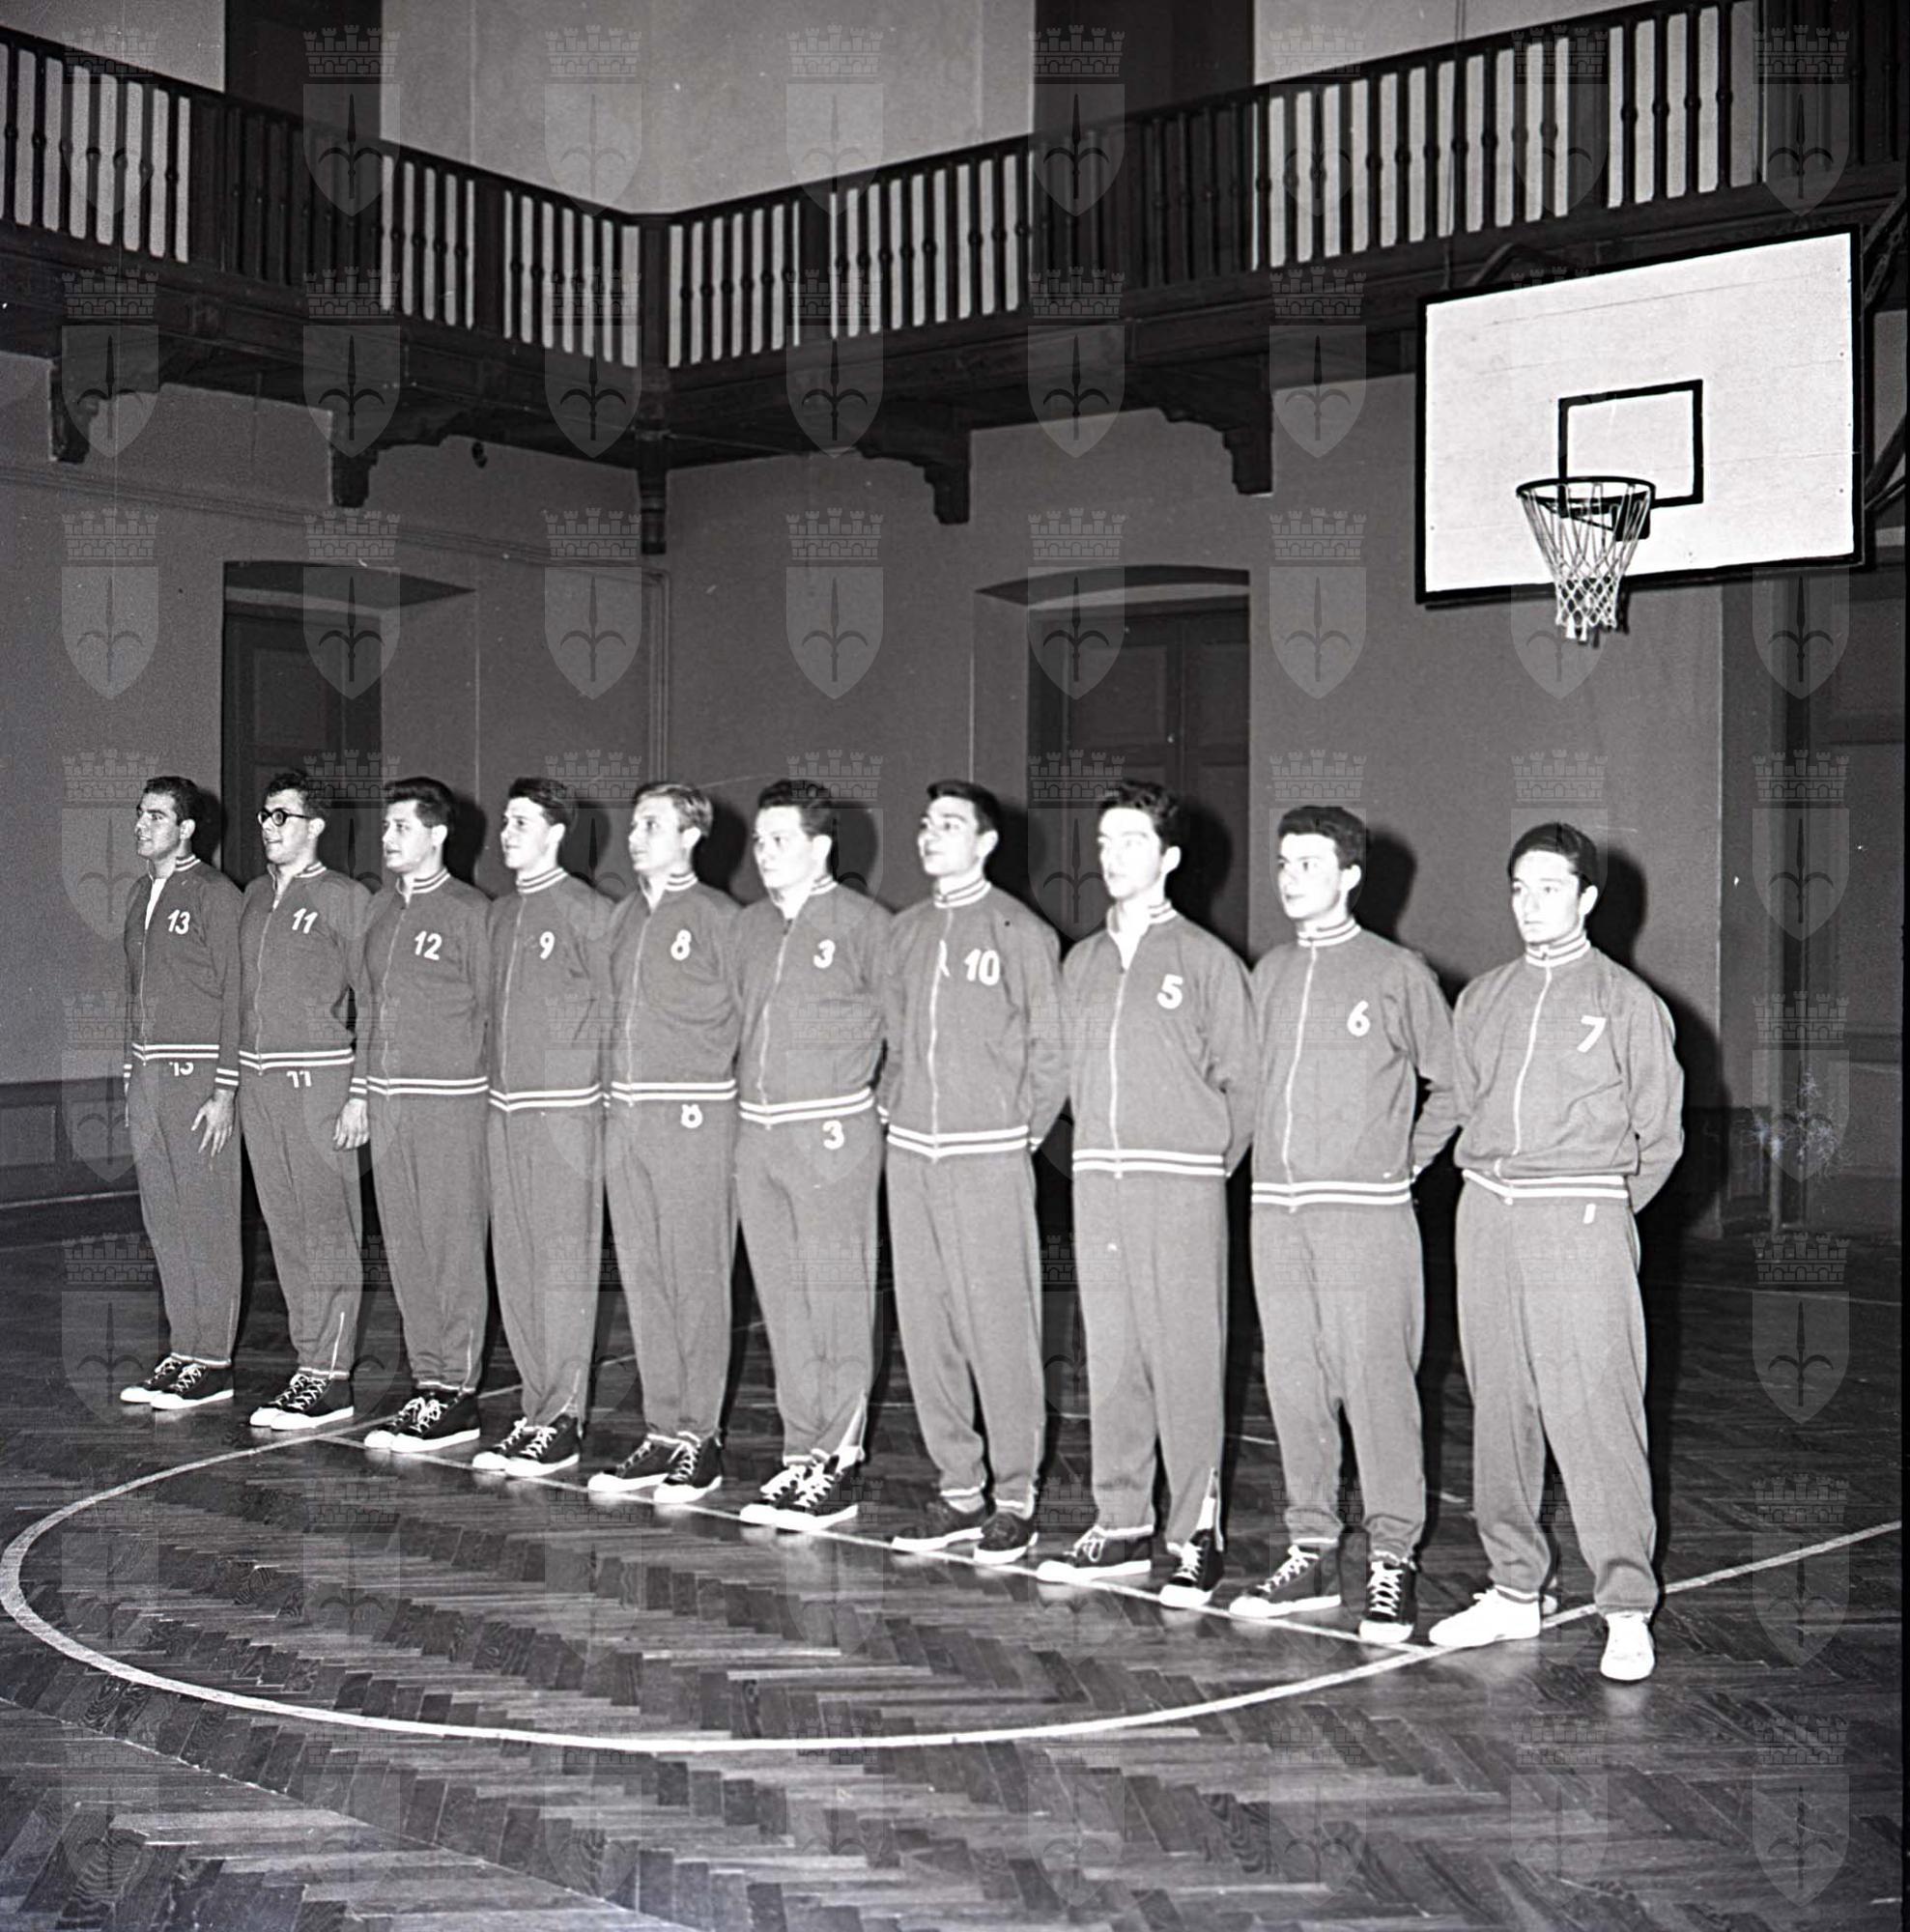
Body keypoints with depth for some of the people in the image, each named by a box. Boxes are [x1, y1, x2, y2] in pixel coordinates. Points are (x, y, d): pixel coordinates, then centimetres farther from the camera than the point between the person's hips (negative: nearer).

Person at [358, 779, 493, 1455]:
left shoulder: (469, 912, -6)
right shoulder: (381, 909, 15)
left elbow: (491, 1011, -5)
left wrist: (489, 1092, -8)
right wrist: (363, 1087, 16)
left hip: (449, 1100, -7)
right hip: (386, 1100, 7)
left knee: (454, 1247, -2)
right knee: (405, 1248, 10)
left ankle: (456, 1393, 3)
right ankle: (426, 1382, 18)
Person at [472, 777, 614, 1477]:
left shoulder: (587, 912, -7)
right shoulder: (500, 913, 15)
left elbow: (610, 1012, -5)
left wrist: (603, 1098, -6)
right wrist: (495, 1095, 14)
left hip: (565, 1110, -7)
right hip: (506, 1108, 7)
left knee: (564, 1263, -4)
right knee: (514, 1262, 9)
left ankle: (563, 1419, 1)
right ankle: (536, 1407, 17)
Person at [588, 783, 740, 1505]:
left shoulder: (718, 917, -6)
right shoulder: (623, 917, 14)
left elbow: (745, 1016, -5)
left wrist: (708, 1085, -6)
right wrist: (620, 1082, 12)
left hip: (694, 1118, -7)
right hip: (625, 1114, 7)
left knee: (697, 1282, -1)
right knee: (642, 1281, 9)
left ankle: (700, 1437, 7)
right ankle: (661, 1432, 17)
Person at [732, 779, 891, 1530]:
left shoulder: (863, 923, -7)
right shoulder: (749, 926, 13)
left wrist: (879, 1101, -3)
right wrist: (756, 1091, 14)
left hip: (834, 1134, -6)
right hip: (758, 1135, 7)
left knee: (838, 1298, -2)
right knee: (781, 1299, 10)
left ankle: (839, 1460, 5)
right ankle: (802, 1453, 19)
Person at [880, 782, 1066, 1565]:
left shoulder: (1021, 933, -5)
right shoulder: (904, 932, 13)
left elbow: (1051, 1049, -4)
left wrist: (1024, 1131, -3)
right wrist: (893, 1106, 11)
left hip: (989, 1156, -6)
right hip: (910, 1150, 6)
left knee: (1000, 1324, -4)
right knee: (925, 1324, 8)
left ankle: (1015, 1495, 7)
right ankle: (958, 1489, 18)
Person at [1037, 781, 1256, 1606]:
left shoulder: (1206, 960, -1)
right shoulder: (1082, 961, 14)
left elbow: (1242, 1081, 0)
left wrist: (1212, 1162, 0)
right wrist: (1102, 1144, 10)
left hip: (1181, 1183, -5)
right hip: (1097, 1180, 5)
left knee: (1186, 1358, -5)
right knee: (1110, 1356, 8)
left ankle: (1198, 1536, 1)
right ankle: (1121, 1525, 16)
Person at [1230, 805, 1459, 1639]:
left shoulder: (1398, 975, -1)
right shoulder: (1269, 973, 13)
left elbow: (1451, 1086, 5)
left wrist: (1407, 1163, 1)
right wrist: (1267, 1157, 12)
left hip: (1365, 1213, -5)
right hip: (1276, 1210, 5)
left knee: (1375, 1382, -6)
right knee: (1293, 1384, 8)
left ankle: (1392, 1559, 3)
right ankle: (1311, 1550, 18)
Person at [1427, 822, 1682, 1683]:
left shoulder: (1627, 1001, 2)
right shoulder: (1481, 998, 14)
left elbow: (1659, 1135, 6)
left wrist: (1598, 1210, 9)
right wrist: (1497, 1189, 14)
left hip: (1583, 1221, -5)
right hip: (1486, 1215, 5)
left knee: (1594, 1410, -9)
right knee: (1500, 1407, 8)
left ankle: (1627, 1610, -3)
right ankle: (1513, 1588, 17)